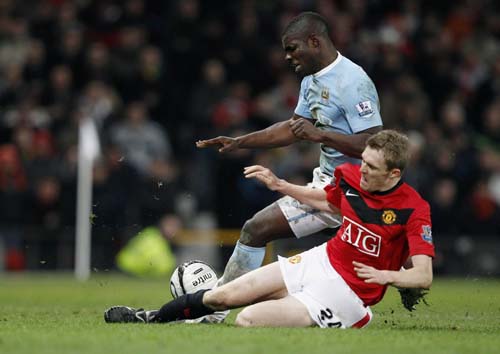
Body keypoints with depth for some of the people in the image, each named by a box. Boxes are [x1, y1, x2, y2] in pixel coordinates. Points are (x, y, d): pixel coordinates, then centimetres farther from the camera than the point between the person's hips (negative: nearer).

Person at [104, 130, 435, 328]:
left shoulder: (414, 210, -22)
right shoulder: (350, 176, -4)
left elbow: (424, 276, -23)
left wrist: (385, 275, -40)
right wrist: (279, 185, 14)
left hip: (345, 291, -6)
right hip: (320, 261, 6)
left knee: (247, 320, -24)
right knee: (223, 296, 5)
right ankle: (153, 318, 26)